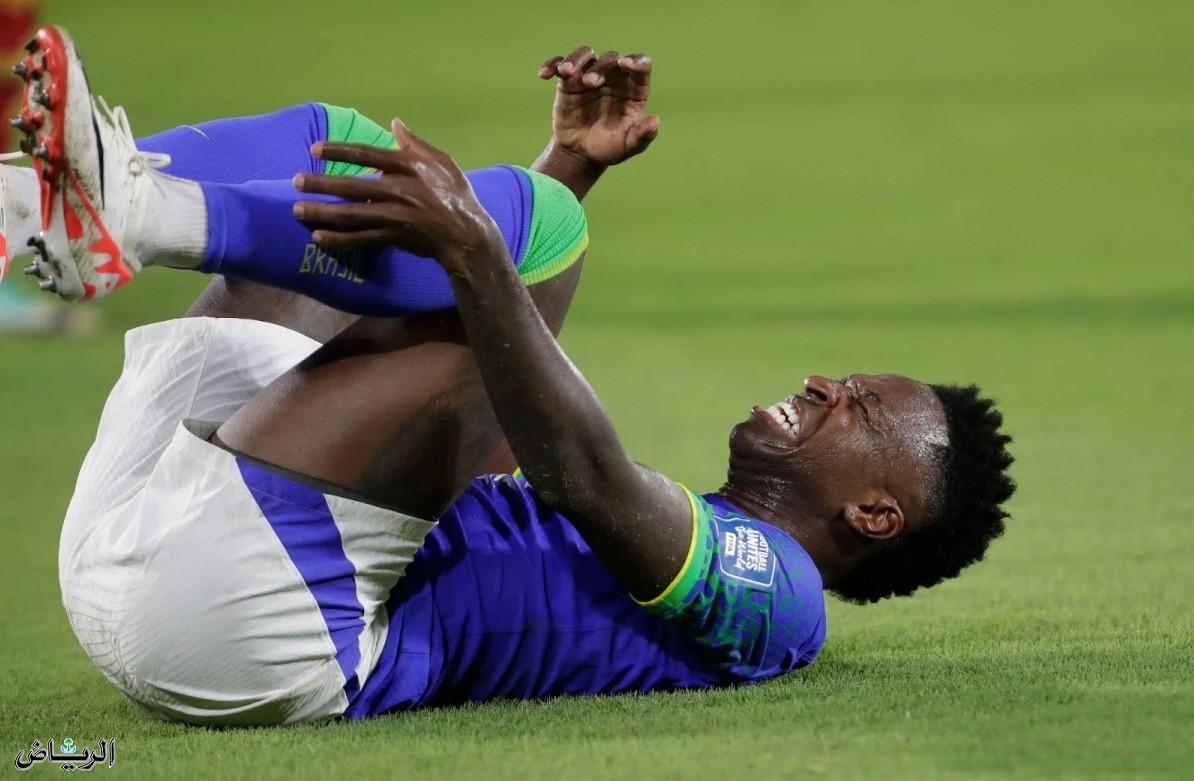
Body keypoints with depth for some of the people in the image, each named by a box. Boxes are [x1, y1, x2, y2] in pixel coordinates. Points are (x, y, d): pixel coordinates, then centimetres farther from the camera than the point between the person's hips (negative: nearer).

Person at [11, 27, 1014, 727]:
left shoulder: (774, 593, 1)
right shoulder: (666, 531, 32)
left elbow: (585, 472, -18)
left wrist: (473, 252, -28)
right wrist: (570, 165, 28)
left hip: (261, 630, -10)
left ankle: (133, 211, -15)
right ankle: (94, 213, -3)